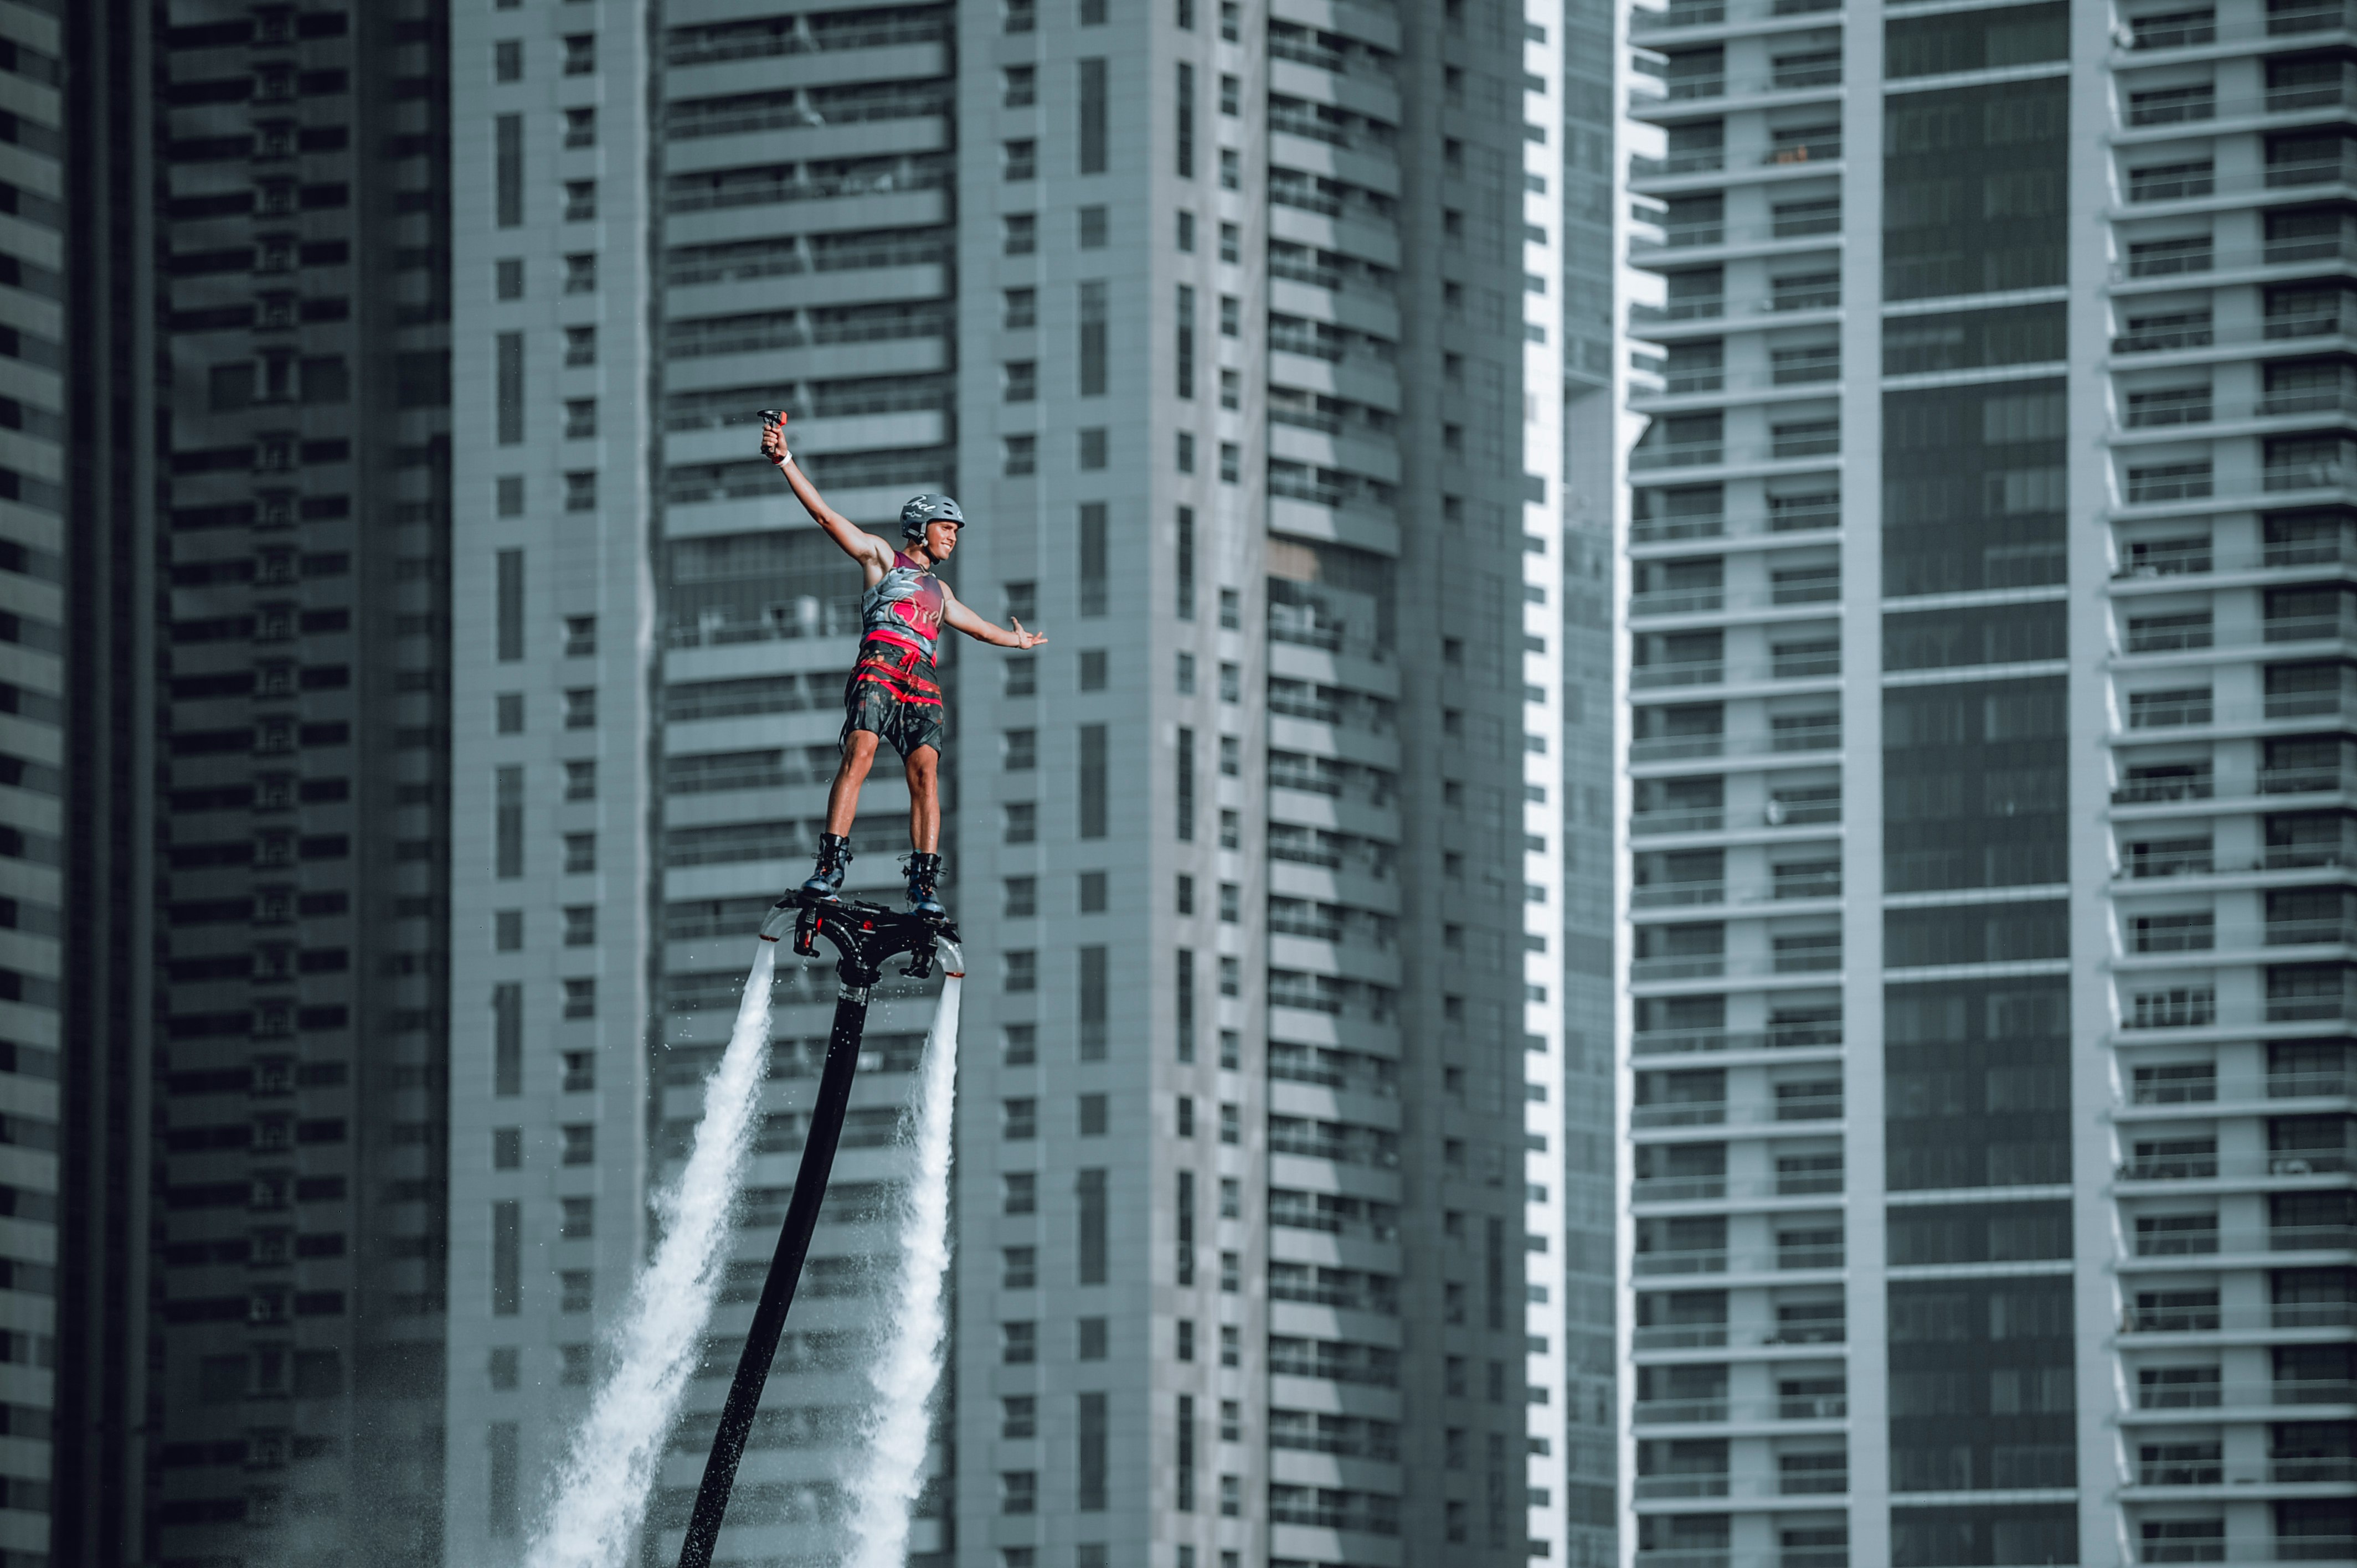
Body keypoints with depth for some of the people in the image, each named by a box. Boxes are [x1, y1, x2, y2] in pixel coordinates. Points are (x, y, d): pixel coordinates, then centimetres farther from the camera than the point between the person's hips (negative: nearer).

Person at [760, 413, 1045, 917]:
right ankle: (829, 869, -33)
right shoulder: (881, 557, 18)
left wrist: (1018, 641, 67)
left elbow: (981, 628, 51)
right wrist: (784, 461, -2)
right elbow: (826, 515, 9)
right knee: (859, 756, -25)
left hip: (923, 684, 5)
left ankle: (925, 886, -20)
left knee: (925, 775, -14)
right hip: (880, 665, -5)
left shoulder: (940, 592, 34)